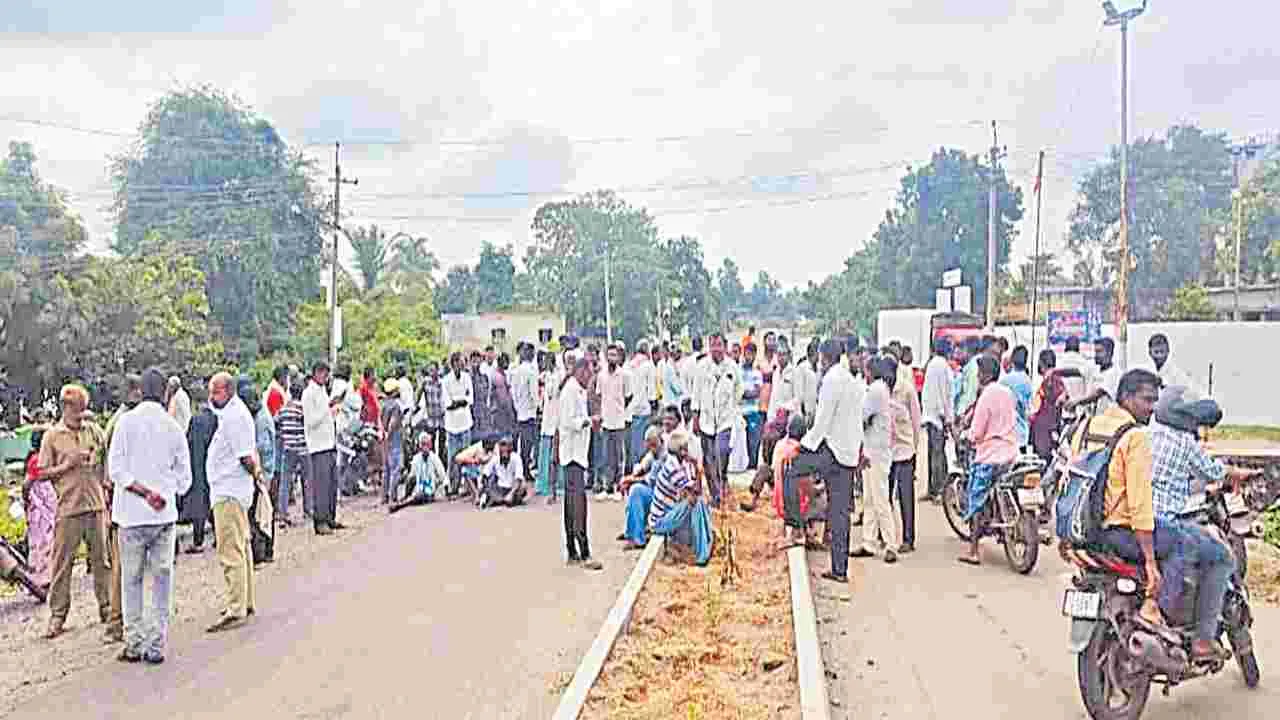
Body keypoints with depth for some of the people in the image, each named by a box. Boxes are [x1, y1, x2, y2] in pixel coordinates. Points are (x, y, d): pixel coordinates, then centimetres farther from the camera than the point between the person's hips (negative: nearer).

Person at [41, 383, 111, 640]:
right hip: (68, 508, -2)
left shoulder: (94, 431, 9)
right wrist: (67, 465, -11)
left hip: (96, 505, 2)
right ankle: (57, 616, 9)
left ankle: (106, 608, 18)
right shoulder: (52, 436, 3)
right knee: (62, 562, 1)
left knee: (101, 559, 8)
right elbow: (42, 473, 2)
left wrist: (106, 483, 5)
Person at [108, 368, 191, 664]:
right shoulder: (174, 427, 3)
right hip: (166, 515, 2)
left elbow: (116, 468, -10)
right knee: (161, 579, 6)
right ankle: (156, 646, 8)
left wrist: (145, 492, -10)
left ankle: (133, 645, 12)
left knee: (131, 580, 8)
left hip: (132, 515, -2)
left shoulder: (126, 421, -4)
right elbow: (184, 476, 6)